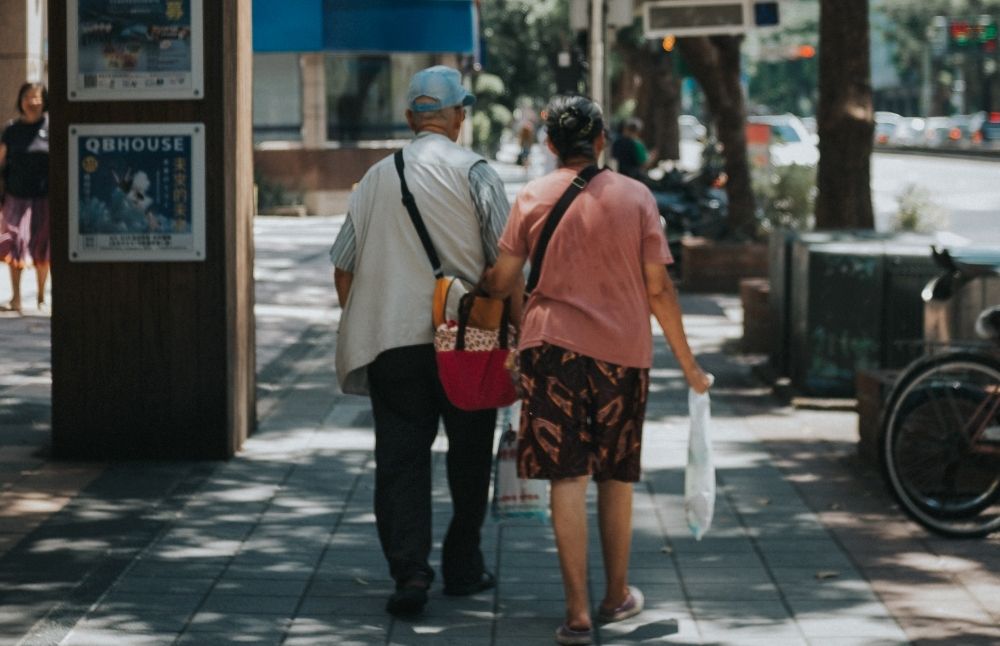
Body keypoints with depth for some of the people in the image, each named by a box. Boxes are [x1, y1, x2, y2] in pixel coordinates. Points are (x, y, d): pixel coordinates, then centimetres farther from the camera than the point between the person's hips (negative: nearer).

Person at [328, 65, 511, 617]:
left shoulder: (377, 177, 7)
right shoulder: (473, 172, -4)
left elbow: (343, 265, 10)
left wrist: (359, 329, 20)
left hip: (392, 341, 2)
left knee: (400, 458, 4)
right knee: (469, 456, 13)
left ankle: (410, 570, -8)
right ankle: (462, 566, 20)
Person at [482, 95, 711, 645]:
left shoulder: (532, 198, 0)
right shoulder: (634, 197, 1)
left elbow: (501, 282, 0)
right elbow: (658, 289, -1)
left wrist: (474, 281, 23)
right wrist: (687, 363, 7)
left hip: (552, 343, -1)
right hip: (623, 349, 1)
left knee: (567, 478, -2)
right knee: (616, 477, 15)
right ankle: (617, 597, 29)